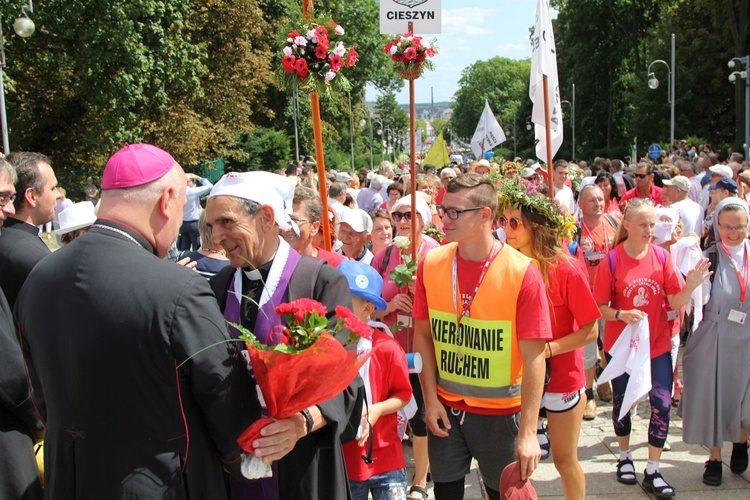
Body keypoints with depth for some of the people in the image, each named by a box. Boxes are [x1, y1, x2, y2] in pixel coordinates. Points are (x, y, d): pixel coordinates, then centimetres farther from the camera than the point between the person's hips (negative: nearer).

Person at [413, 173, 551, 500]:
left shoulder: (522, 273, -17)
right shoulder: (431, 264, -5)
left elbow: (534, 356, -16)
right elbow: (423, 335, 3)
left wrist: (528, 432, -18)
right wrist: (430, 399, -3)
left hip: (500, 411, -3)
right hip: (444, 407, 3)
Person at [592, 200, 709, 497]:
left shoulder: (661, 256, -6)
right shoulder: (612, 260, -13)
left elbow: (675, 302, -7)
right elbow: (599, 307, -10)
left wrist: (691, 285, -25)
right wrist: (622, 314, -28)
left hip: (657, 344, 2)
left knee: (662, 405, -2)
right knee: (622, 402, 15)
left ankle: (652, 472, 12)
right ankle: (625, 457, 38)